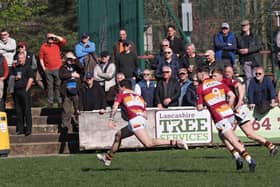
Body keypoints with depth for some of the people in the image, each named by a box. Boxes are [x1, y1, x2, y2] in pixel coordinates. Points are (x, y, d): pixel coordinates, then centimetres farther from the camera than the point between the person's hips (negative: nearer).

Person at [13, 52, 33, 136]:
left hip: (25, 90, -6)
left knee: (27, 110, -6)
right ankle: (20, 129, 11)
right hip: (17, 91, 6)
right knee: (18, 111, 6)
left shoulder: (27, 67, -1)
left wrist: (26, 90, -12)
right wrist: (15, 78, 0)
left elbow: (30, 79, -8)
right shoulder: (16, 68, 18)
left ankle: (28, 129, -5)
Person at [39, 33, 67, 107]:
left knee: (58, 85, 1)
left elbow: (63, 41, -12)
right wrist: (43, 67, 2)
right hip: (48, 70, 1)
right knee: (50, 86, 4)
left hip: (57, 68, -1)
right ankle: (50, 102, 7)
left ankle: (59, 101, 6)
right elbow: (41, 58, 8)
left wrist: (55, 36, -11)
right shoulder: (43, 46, 6)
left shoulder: (57, 44, 5)